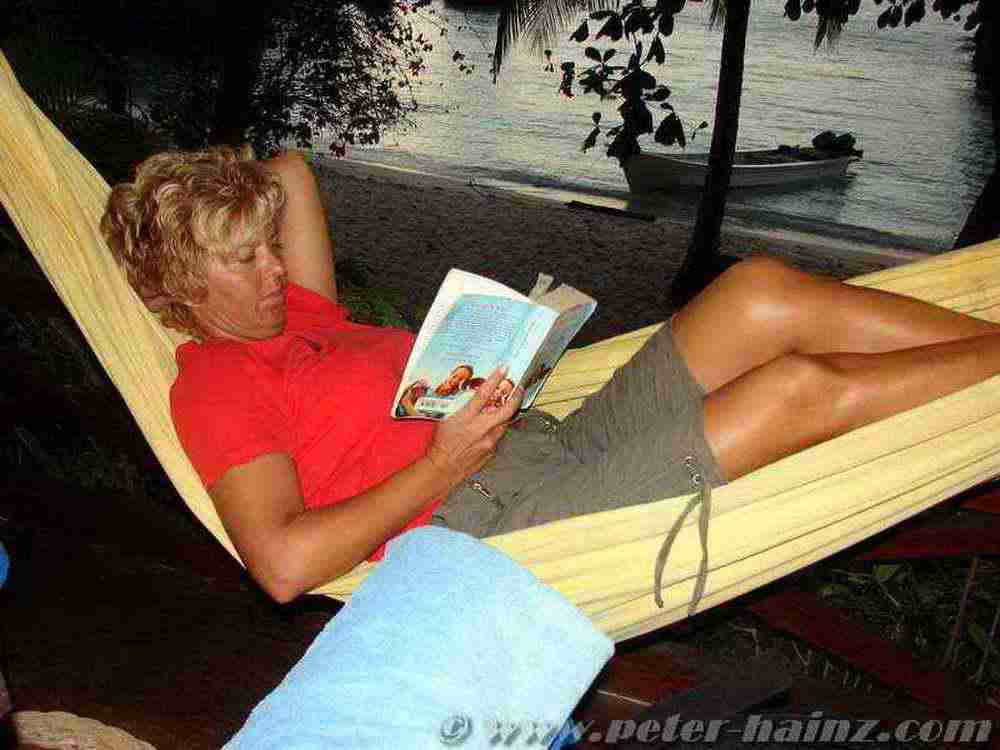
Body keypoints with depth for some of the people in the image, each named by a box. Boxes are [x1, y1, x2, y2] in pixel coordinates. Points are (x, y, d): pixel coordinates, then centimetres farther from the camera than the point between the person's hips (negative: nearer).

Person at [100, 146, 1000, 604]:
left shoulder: (295, 314, 19)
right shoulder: (213, 389, -5)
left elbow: (290, 171, 32)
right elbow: (284, 564, -20)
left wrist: (196, 199, 16)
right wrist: (443, 465, -18)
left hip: (555, 438, 9)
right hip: (493, 521, -9)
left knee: (763, 291, -7)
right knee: (802, 388, -15)